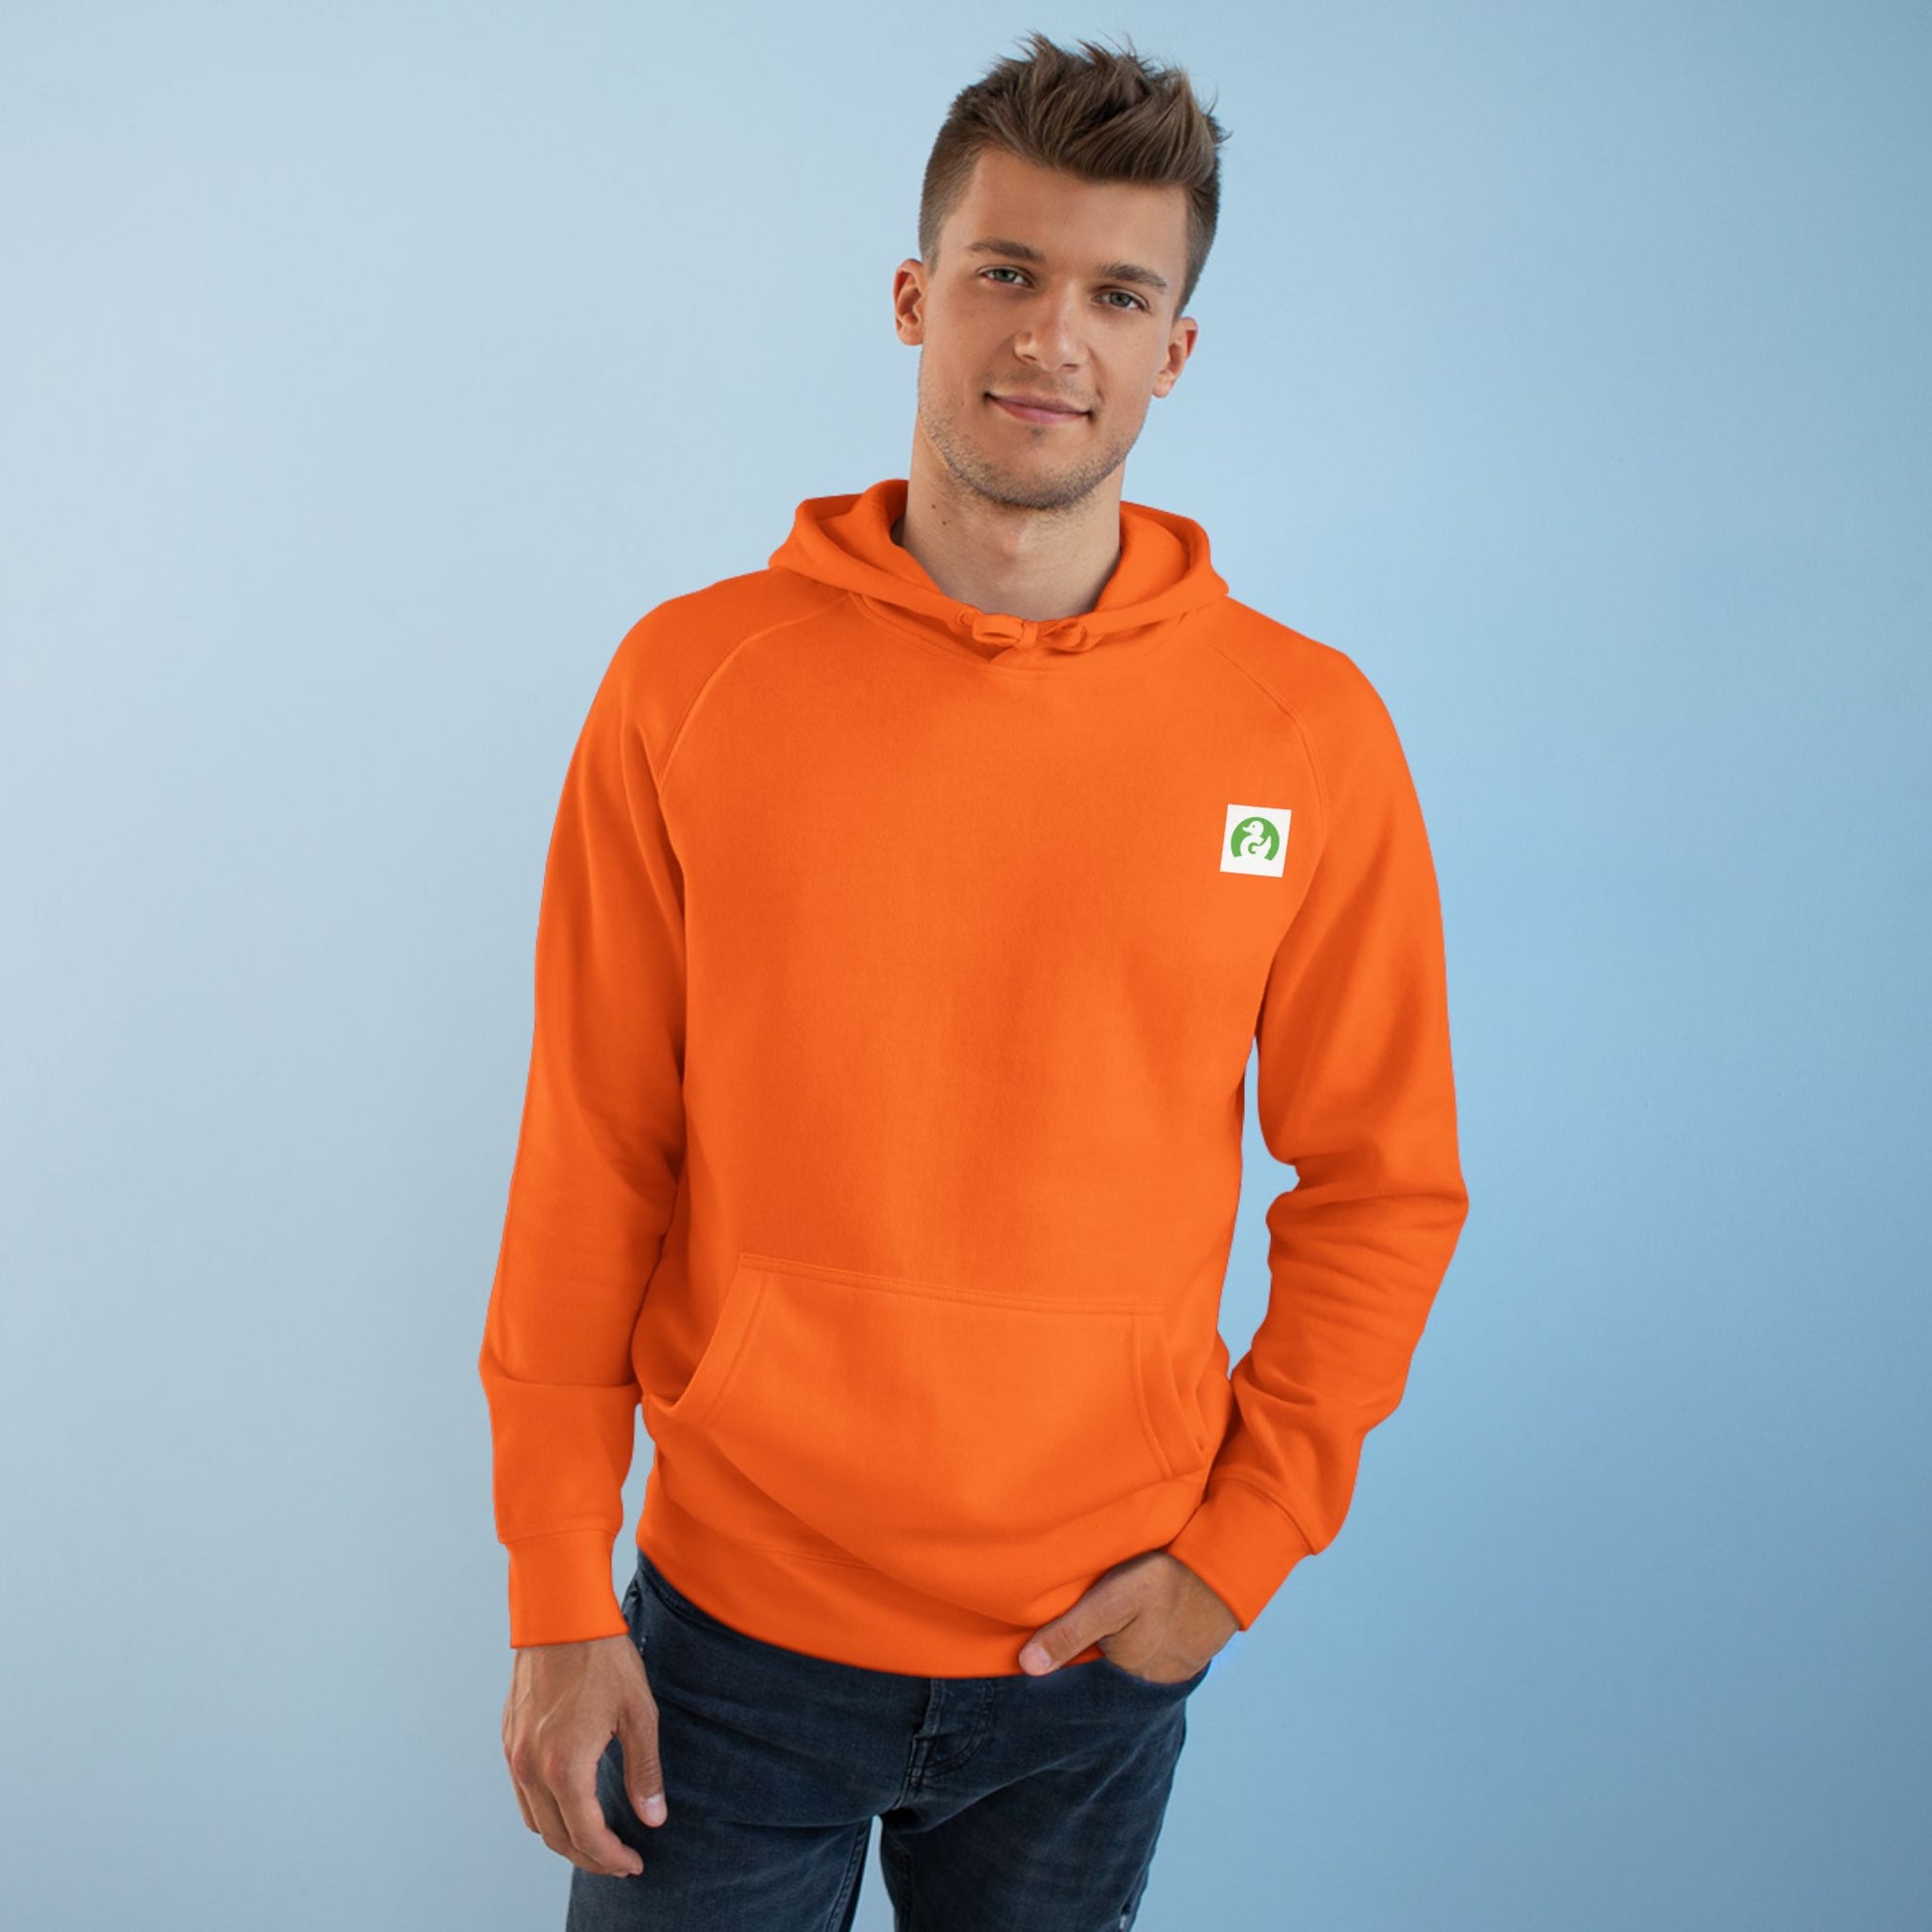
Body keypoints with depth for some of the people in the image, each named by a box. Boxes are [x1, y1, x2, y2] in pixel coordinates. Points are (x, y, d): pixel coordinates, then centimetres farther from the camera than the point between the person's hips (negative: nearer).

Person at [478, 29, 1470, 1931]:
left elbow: (1384, 1185, 1)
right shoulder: (692, 682, -7)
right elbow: (588, 1168, -5)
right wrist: (557, 1597, -3)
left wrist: (1243, 1543, -3)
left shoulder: (1308, 731, -7)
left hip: (1103, 1647, 1)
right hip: (733, 1629, -1)